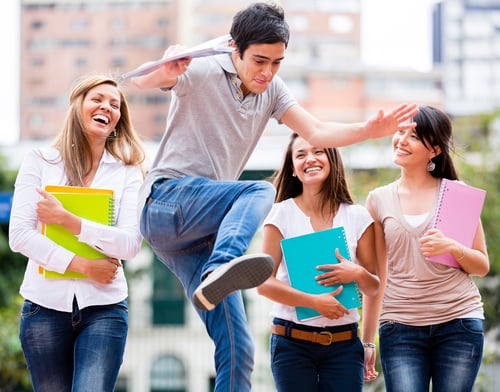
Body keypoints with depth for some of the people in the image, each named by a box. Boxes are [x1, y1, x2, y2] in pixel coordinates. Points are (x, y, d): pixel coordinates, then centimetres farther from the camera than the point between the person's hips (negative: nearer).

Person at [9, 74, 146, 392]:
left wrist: (69, 221, -16)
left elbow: (131, 244, -8)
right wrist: (81, 265, -12)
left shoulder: (128, 172, 5)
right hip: (46, 305, 1)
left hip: (103, 308, -1)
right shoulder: (40, 162, 4)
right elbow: (20, 235, -5)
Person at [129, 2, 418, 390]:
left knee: (236, 348, -4)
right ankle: (219, 271, -54)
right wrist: (164, 73, -46)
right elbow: (136, 80, -22)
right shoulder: (201, 72, -8)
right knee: (259, 192, -32)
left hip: (199, 231, 7)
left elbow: (317, 133, 3)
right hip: (167, 201, -7)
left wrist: (369, 130, -16)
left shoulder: (272, 89, 13)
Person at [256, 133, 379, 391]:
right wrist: (314, 301, -17)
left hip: (344, 343, 1)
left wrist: (358, 274, -14)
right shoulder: (282, 214, 0)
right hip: (292, 341, -1)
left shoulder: (358, 217, 5)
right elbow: (264, 283, -5)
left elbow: (374, 287, 9)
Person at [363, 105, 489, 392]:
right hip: (400, 328, 1)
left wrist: (451, 247, -15)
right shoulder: (379, 200, 7)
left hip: (459, 323, -1)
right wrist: (368, 339, 11)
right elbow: (376, 276, 12)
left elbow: (483, 266, 6)